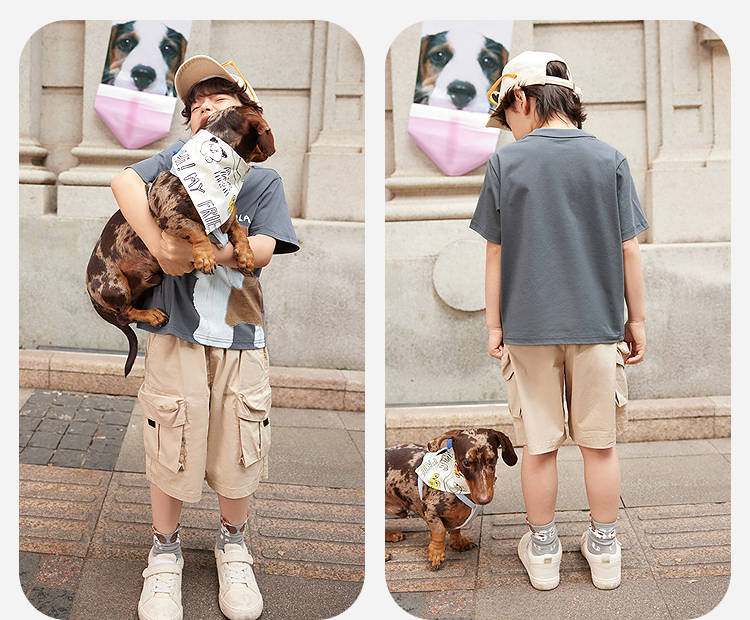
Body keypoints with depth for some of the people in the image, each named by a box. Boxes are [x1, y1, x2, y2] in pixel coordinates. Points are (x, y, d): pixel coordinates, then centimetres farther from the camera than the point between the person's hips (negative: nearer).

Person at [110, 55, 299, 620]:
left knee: (239, 448, 8)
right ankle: (165, 552, 27)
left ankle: (233, 544, 33)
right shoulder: (180, 158, 8)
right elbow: (124, 181, -11)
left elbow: (263, 250, -5)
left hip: (239, 332, 1)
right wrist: (161, 248, -22)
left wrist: (199, 248, -17)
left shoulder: (263, 179, 10)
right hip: (177, 325, -1)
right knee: (172, 447, 5)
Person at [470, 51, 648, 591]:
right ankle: (605, 551, 24)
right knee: (600, 443, 12)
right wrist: (637, 320, 8)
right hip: (598, 325, 1)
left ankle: (542, 550, 23)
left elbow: (495, 253, -2)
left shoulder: (505, 162, -4)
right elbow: (629, 250, 0)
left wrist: (494, 324, 6)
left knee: (539, 444, 10)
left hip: (528, 326, -1)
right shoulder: (610, 159, -1)